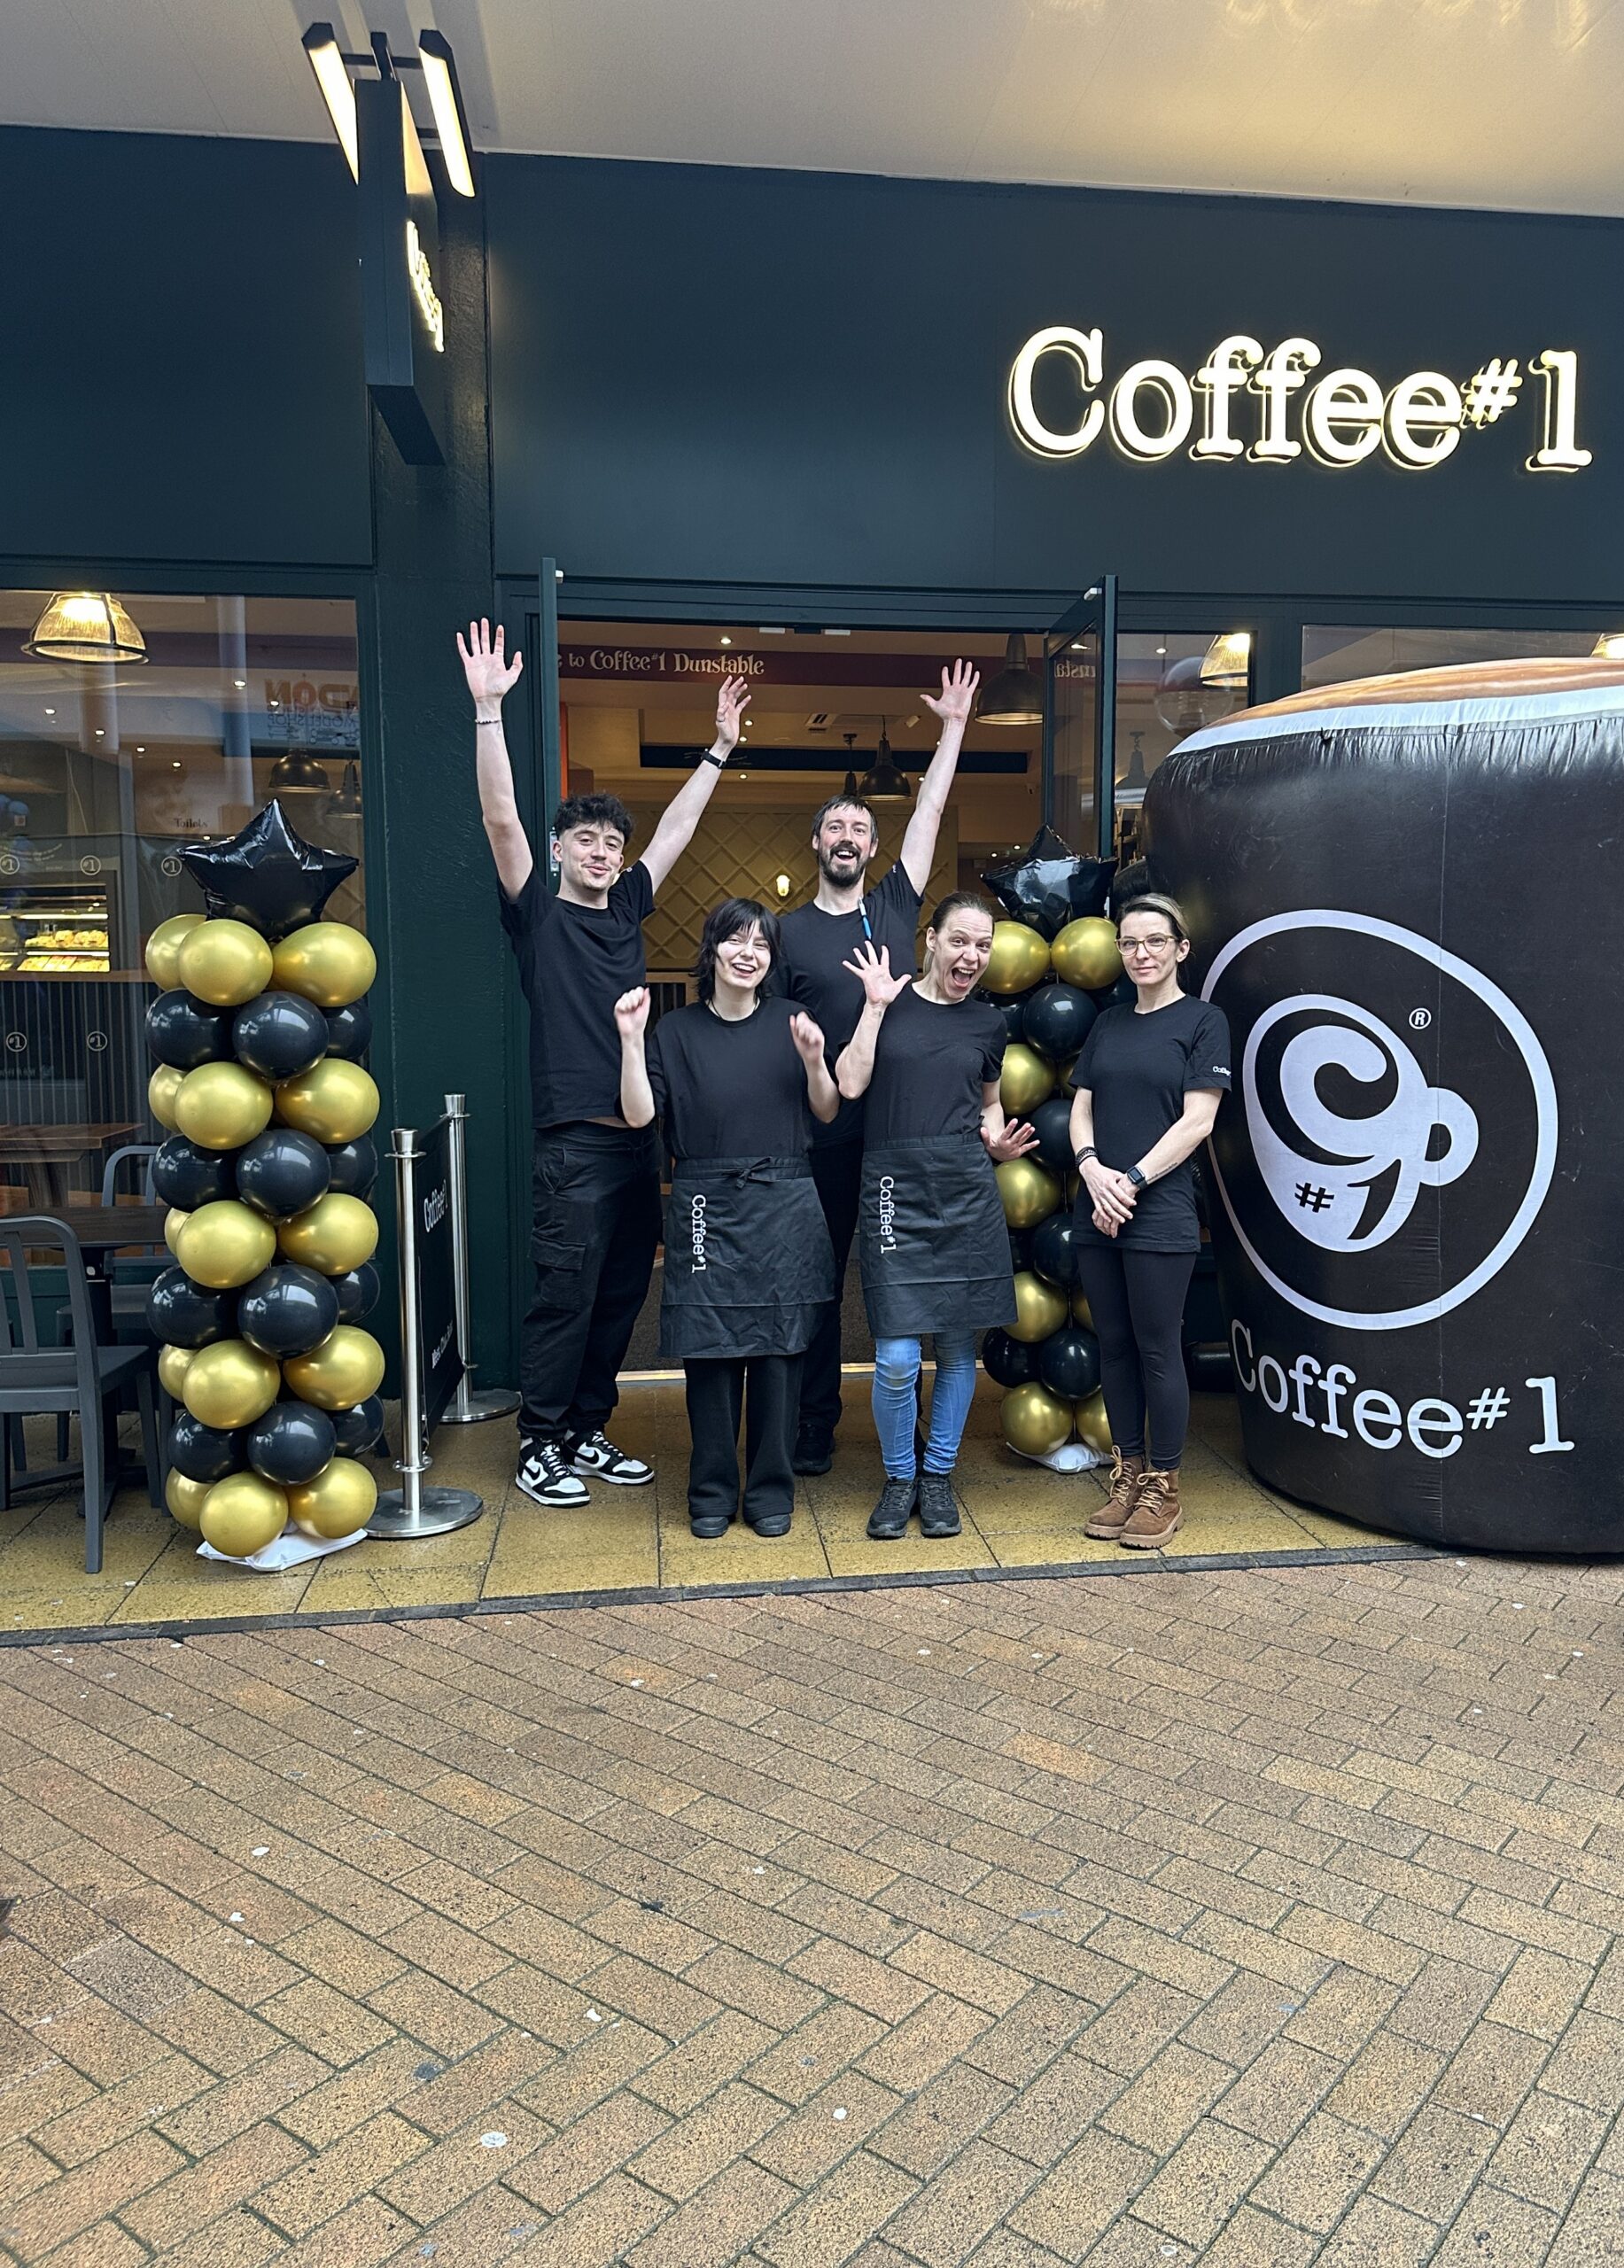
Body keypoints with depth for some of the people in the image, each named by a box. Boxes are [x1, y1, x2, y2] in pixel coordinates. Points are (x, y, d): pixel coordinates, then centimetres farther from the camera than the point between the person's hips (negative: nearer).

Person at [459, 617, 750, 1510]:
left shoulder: (627, 908, 14)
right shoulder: (538, 914, -1)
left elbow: (679, 822, 21)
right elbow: (500, 817, -13)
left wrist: (721, 743, 24)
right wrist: (488, 707, -20)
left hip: (639, 1138, 6)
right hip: (574, 1145, -6)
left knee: (621, 1296, 12)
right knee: (565, 1298, -1)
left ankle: (587, 1433, 25)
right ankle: (539, 1445, 14)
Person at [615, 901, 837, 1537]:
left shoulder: (789, 1021, 7)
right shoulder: (675, 1030, 5)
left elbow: (827, 1113, 8)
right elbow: (639, 1114, -3)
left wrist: (812, 1060, -9)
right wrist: (631, 1039, -11)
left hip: (784, 1206, 1)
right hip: (705, 1209, 0)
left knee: (778, 1351, 4)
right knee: (709, 1352, 1)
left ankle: (772, 1490, 18)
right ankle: (713, 1491, 17)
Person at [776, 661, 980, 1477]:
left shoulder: (895, 906, 10)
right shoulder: (789, 931, 5)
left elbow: (929, 812, 10)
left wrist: (954, 725, 9)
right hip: (826, 1134, -1)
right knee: (818, 1280, 6)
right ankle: (815, 1426, 18)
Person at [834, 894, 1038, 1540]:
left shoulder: (987, 1022, 11)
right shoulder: (889, 1003, 3)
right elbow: (849, 1084, -7)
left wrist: (998, 1142, 4)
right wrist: (876, 1006, -8)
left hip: (967, 1194, 3)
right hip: (895, 1190, -3)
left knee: (958, 1346, 7)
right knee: (896, 1358, -7)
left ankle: (938, 1475, 25)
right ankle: (899, 1477, 16)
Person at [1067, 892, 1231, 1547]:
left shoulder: (1202, 1021, -1)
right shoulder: (1108, 1024, 14)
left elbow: (1196, 1122, -8)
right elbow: (1082, 1110, 10)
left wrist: (1132, 1181, -14)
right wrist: (1094, 1170, -9)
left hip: (1159, 1214, -5)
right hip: (1097, 1211, 5)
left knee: (1157, 1350, 0)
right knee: (1114, 1346, 10)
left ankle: (1163, 1490, 12)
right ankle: (1126, 1477, 21)